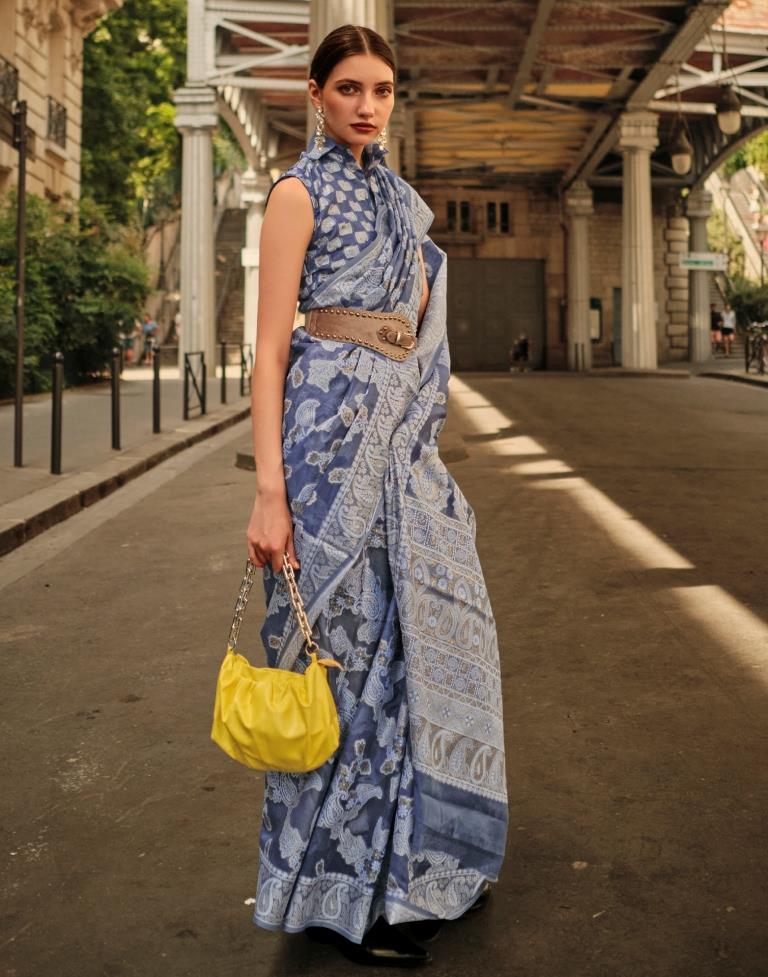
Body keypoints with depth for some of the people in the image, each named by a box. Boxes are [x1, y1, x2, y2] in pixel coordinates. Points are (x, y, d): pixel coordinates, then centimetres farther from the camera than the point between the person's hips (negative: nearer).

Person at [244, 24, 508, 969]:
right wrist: (269, 490, -19)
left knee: (420, 629, 11)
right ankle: (343, 891, 12)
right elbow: (271, 347, -11)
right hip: (334, 429, -8)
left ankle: (416, 862, 28)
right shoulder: (300, 190, -4)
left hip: (404, 436, 8)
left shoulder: (399, 198, 18)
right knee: (348, 644, -3)